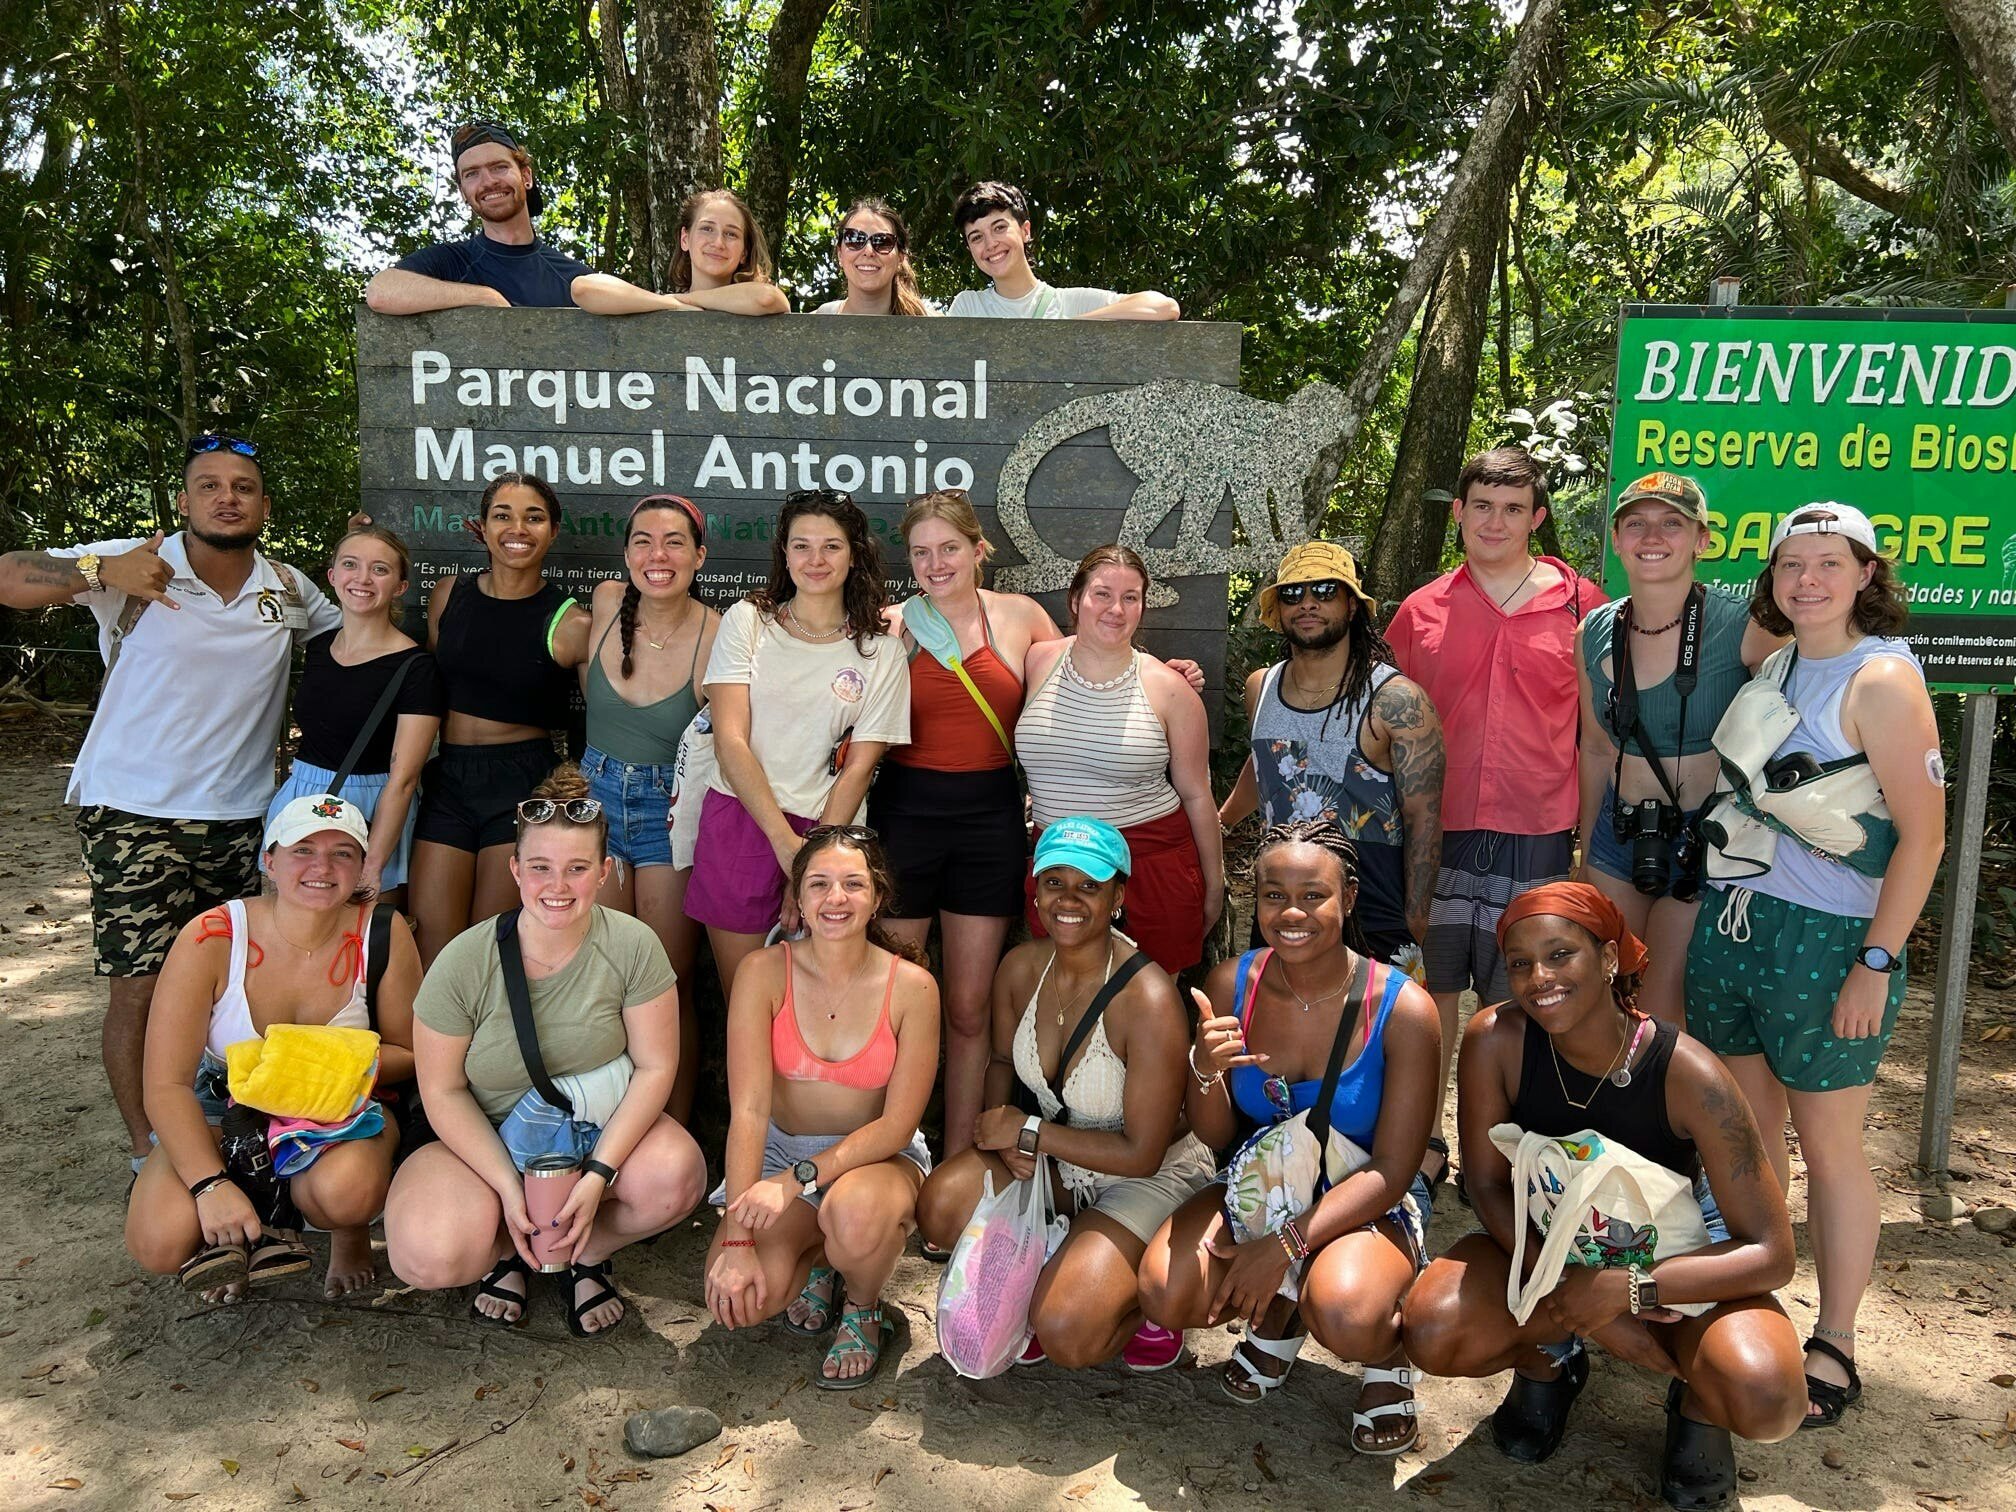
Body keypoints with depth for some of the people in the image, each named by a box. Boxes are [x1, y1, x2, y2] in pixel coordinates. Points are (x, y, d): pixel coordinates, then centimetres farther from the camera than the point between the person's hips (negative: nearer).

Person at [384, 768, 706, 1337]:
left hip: (601, 1127, 1)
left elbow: (656, 1066, -12)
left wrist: (597, 1175, -22)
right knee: (430, 1257, -29)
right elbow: (443, 1090, -9)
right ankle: (508, 1248, 10)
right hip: (484, 1139, -1)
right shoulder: (463, 963, -16)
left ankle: (586, 1253, 4)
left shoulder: (633, 946, -15)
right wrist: (508, 1187, -19)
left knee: (676, 1175, -30)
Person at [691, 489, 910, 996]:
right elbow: (729, 740, -6)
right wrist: (785, 842, -16)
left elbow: (858, 768, -1)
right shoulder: (747, 622, 3)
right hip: (737, 824, 1)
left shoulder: (881, 651, 3)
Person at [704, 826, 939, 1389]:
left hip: (876, 1155, -1)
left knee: (855, 1214, -37)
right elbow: (748, 1111, -16)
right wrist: (737, 1241, -24)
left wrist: (799, 1179, -26)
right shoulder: (763, 973, -12)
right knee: (737, 1294, -25)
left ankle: (862, 1310, -1)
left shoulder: (911, 986, -14)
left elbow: (897, 1124, -13)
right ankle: (818, 1261, 11)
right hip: (779, 1151, 1)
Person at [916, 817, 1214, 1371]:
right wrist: (1003, 1131, -12)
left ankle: (1146, 1293, 10)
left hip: (1153, 1178, -5)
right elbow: (1002, 1062, 10)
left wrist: (1028, 1131, -19)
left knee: (1066, 1335, -25)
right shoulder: (1021, 968, -9)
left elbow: (1142, 1154, -23)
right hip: (1056, 1163, 6)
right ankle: (1046, 1271, 8)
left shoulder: (1149, 1002, -28)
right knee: (941, 1209, -22)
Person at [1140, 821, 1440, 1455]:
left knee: (1345, 1317, -35)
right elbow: (1214, 1137, -1)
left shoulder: (1402, 1009, -19)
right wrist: (1205, 1070, -25)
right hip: (1258, 1187, 4)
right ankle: (1279, 1312, 11)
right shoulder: (1233, 984, -9)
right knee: (1166, 1295, -22)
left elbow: (1391, 1172, -15)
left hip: (1368, 1205, -3)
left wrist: (1287, 1243, -26)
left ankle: (1389, 1356, 4)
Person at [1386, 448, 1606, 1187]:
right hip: (1438, 832, 1)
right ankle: (1424, 1140, 24)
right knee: (1432, 987, 9)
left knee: (1518, 1001, 7)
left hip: (1536, 838, -1)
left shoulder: (1582, 605, 2)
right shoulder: (1421, 611, 6)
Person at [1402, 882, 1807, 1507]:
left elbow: (1772, 1254, -22)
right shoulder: (1494, 1040, -24)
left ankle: (1697, 1403, 10)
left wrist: (1625, 1289, -32)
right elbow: (1488, 1185, -12)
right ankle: (1549, 1360, 10)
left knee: (1766, 1402, -31)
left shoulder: (1688, 1075, -27)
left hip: (1675, 1251, -1)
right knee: (1434, 1335, -26)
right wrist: (1574, 1298, -22)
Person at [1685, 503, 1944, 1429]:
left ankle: (1834, 1350, 18)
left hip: (1827, 939, -6)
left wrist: (1877, 964, -15)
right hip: (1732, 923, 6)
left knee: (1828, 1144, 4)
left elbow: (1923, 833, -13)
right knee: (1746, 1130, 13)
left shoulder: (1882, 679, -11)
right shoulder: (1773, 661, 10)